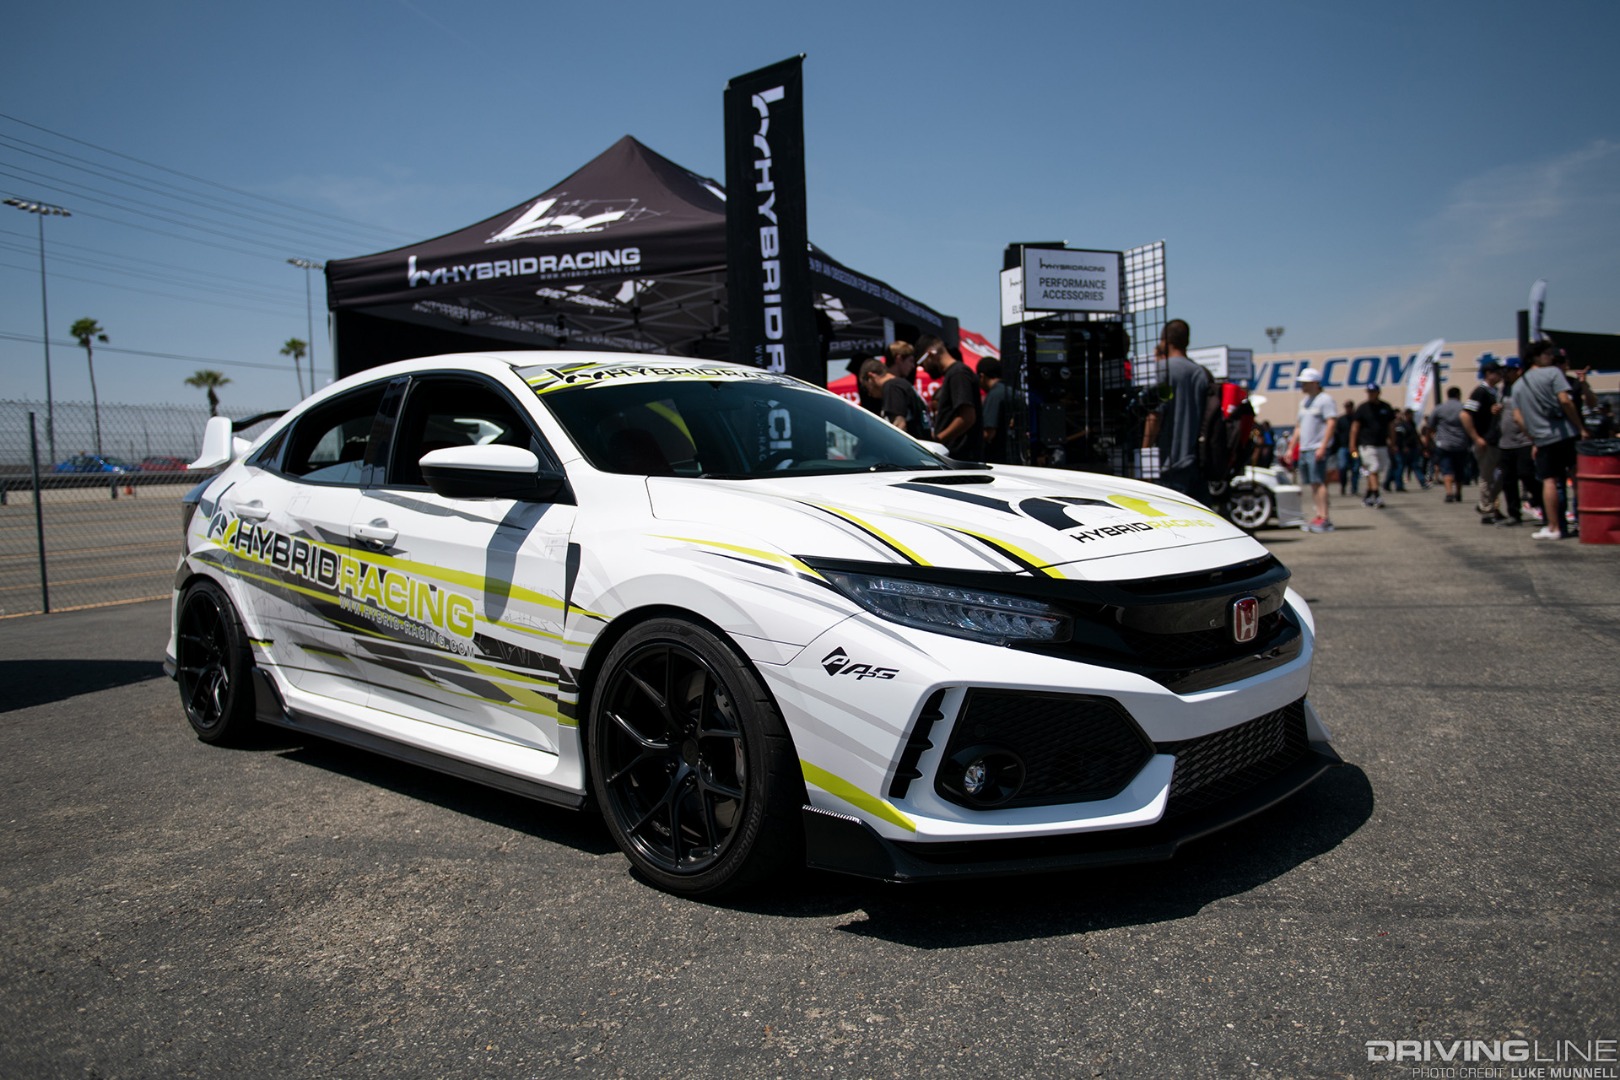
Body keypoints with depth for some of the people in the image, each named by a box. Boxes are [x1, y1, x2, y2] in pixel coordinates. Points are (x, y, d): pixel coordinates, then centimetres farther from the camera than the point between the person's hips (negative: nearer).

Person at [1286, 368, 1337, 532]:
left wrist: (1323, 447, -20)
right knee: (1312, 484, 7)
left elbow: (1331, 423, -12)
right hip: (1304, 449, 8)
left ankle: (1325, 518, -11)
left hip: (1317, 449, -8)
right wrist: (1291, 448, 20)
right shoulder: (1304, 401, 20)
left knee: (1319, 482, -11)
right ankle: (1319, 516, 10)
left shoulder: (1324, 400, -5)